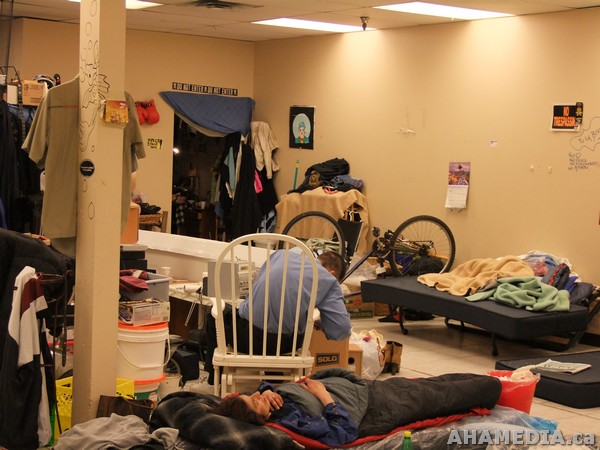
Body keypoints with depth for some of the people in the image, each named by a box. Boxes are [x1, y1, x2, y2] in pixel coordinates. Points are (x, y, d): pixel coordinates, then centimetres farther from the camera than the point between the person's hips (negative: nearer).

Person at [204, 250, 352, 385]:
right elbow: (342, 330, -7)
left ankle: (215, 375, 45)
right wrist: (318, 323, 13)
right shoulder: (330, 280, 2)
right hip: (282, 345, -1)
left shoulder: (281, 254, 12)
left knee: (215, 315, 36)